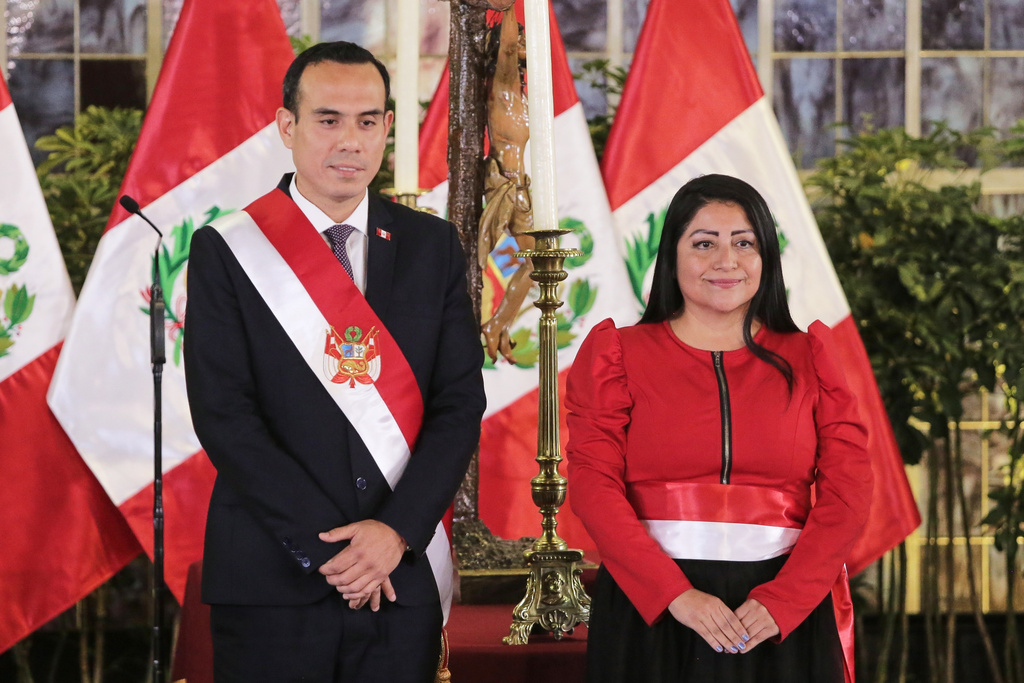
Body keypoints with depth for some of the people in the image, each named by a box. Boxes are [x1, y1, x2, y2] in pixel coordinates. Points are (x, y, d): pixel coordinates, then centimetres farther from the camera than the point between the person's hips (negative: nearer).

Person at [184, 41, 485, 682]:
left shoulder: (434, 247, 8)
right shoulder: (224, 252, 0)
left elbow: (461, 403, 3)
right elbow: (223, 415, -7)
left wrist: (397, 530, -11)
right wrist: (325, 546, -13)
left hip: (404, 573, 2)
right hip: (273, 578, -2)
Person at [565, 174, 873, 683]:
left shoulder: (808, 359, 9)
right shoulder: (617, 353, 5)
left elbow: (848, 491, 0)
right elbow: (593, 483, -5)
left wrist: (781, 602, -14)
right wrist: (677, 595, -17)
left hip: (786, 616, 1)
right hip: (649, 614, -1)